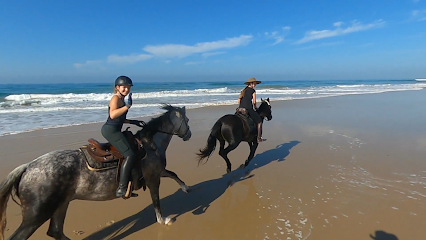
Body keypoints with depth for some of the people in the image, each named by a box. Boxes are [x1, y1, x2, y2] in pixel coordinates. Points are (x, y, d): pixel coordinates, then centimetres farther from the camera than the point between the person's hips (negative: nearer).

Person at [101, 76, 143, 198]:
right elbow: (112, 115, -27)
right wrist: (127, 106, -27)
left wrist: (132, 122, 19)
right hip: (111, 130, -10)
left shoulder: (122, 99, 18)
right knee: (130, 155, -20)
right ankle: (121, 188, -22)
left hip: (113, 130, 10)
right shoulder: (116, 98, -10)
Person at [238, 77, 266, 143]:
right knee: (259, 121, 9)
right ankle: (259, 138, 8)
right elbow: (254, 102, 0)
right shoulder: (253, 90, 0)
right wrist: (255, 107, 18)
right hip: (248, 109, -6)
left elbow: (238, 101, 15)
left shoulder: (243, 91, 19)